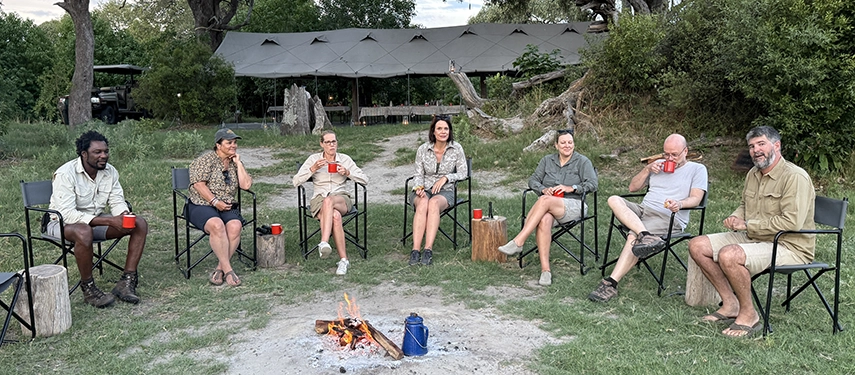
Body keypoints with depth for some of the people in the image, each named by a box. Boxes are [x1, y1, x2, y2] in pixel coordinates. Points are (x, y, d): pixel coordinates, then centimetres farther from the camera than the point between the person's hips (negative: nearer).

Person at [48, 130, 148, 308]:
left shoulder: (110, 171, -4)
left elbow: (117, 202, 1)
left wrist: (124, 216, -25)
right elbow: (67, 214, -30)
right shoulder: (65, 174, -23)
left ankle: (127, 281, -15)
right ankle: (88, 289, -22)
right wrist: (109, 221, -36)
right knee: (84, 232, -41)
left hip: (97, 219, 7)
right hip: (63, 223, -6)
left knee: (140, 224, -13)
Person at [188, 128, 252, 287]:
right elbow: (198, 184, -11)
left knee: (235, 226, -30)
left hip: (228, 207, 4)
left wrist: (238, 163, 2)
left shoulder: (235, 162, 16)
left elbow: (246, 185, 4)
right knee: (217, 225, -36)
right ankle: (228, 270, -31)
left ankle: (220, 269, -22)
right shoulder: (206, 159, 0)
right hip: (202, 206, -4)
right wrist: (215, 202, -18)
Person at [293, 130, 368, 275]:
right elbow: (296, 181, -1)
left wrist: (347, 172, -10)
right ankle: (343, 259, -36)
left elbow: (365, 180, 7)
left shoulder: (345, 159, 10)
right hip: (319, 199, 0)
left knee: (328, 201, -39)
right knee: (335, 216, -37)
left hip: (342, 199, 0)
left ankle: (324, 243, -49)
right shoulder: (314, 159, 8)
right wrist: (313, 169, -13)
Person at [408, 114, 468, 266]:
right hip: (424, 190, 1)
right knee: (423, 203, -36)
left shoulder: (456, 148, 2)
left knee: (434, 203, -37)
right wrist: (419, 188, -15)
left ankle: (428, 250, -43)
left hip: (445, 191, -1)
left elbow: (463, 173, 3)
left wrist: (446, 177, -12)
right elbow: (418, 175, 5)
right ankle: (415, 250, -43)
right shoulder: (423, 149, 3)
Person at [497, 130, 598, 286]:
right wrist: (543, 189, -8)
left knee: (545, 201, -35)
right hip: (547, 206, 3)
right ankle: (545, 270, -40)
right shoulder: (547, 160, 20)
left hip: (573, 205, -3)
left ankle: (518, 242, -37)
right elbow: (533, 180, 13)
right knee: (544, 221, -35)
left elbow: (592, 184, -1)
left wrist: (571, 188, -14)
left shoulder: (582, 161, 9)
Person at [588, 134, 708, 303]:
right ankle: (647, 236, -43)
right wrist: (647, 169, 7)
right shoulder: (658, 165, 27)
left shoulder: (697, 169, 12)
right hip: (642, 210, 6)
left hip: (669, 217, -6)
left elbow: (696, 199, -3)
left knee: (633, 237, -33)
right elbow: (633, 187, 23)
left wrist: (679, 204, -25)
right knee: (614, 200, -25)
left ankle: (611, 284, -36)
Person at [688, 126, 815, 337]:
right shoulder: (753, 174, 11)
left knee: (729, 255, -34)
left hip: (789, 246, -9)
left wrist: (747, 225, -19)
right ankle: (730, 304, 1)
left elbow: (792, 222, -26)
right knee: (697, 246, -4)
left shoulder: (795, 177, -16)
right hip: (752, 238, 9)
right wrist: (735, 218, 3)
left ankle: (748, 314, -13)